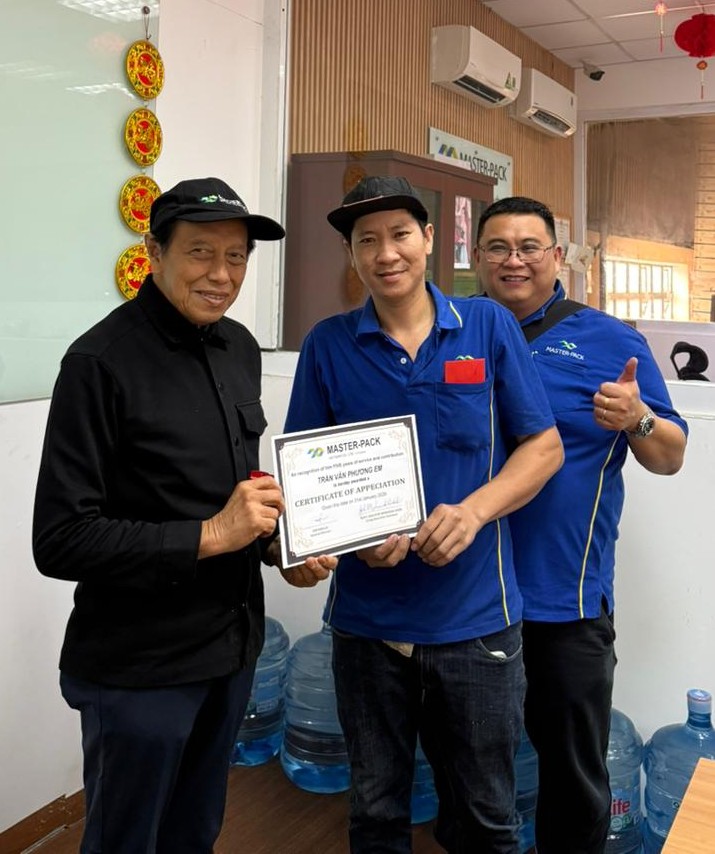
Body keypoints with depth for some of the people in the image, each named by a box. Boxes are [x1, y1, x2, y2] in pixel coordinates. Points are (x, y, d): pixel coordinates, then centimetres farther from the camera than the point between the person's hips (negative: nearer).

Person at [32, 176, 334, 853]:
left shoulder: (240, 348, 4)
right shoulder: (103, 361, -18)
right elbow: (59, 541, -20)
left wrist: (277, 544, -2)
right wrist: (210, 535, -24)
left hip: (233, 648, 7)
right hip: (139, 669, -6)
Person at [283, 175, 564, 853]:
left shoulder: (489, 326, -3)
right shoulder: (327, 345, -3)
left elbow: (543, 447, -1)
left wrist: (473, 510, -18)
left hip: (477, 615, 0)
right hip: (368, 618, 1)